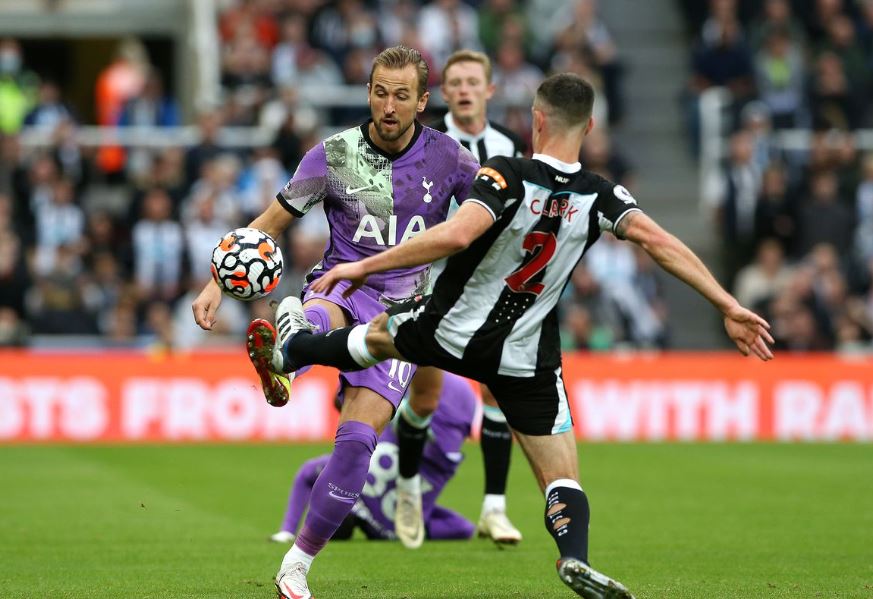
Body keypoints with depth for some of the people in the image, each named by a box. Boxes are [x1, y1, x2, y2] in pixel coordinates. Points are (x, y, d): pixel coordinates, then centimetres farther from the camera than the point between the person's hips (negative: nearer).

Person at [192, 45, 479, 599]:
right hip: (344, 289, 0)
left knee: (359, 435, -17)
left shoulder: (446, 157, 0)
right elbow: (270, 224, 3)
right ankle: (278, 363, -77)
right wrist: (218, 284, -7)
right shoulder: (334, 155, -2)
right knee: (319, 316, -40)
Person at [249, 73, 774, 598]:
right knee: (563, 478, 2)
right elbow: (660, 243, -22)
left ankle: (290, 349, 53)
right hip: (528, 358, 1)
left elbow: (456, 235, -35)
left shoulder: (508, 176, -21)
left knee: (376, 336, 31)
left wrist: (364, 266, -29)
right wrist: (730, 308, -21)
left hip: (448, 331, -1)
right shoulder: (601, 197, -11)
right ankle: (575, 556, -25)